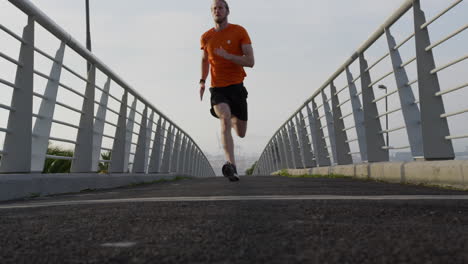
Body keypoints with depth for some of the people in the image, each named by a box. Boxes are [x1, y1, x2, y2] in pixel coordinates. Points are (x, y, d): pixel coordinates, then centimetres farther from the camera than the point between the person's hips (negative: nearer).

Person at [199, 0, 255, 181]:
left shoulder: (240, 32, -2)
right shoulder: (206, 37, 8)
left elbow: (250, 62, -8)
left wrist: (227, 56, -22)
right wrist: (202, 81, 12)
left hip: (236, 86, 0)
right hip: (217, 89, 0)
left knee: (241, 133, 7)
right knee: (225, 118, -31)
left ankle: (233, 119, 47)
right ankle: (231, 166, -42)